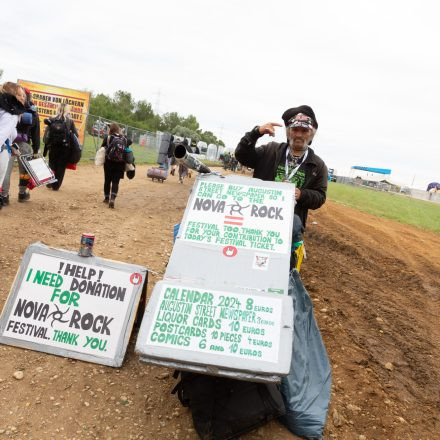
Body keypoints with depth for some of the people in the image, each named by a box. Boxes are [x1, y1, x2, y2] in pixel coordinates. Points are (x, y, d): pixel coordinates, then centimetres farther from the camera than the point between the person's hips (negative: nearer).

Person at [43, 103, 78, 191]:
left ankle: (49, 183, 21)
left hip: (53, 147, 2)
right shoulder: (70, 121, -3)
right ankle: (56, 185, 8)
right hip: (65, 148, -2)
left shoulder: (52, 120, 2)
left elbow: (47, 135, -1)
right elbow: (75, 135, -7)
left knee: (52, 165, 18)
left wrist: (45, 149, 2)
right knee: (61, 167, 7)